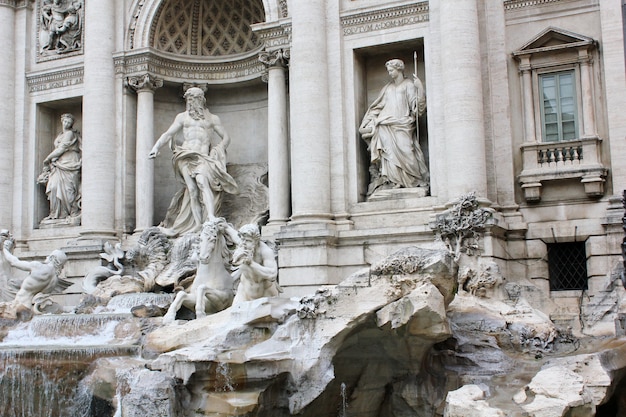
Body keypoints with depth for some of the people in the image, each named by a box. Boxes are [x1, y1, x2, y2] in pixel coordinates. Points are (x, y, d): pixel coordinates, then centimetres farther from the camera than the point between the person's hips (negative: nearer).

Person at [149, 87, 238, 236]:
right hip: (186, 156, 1)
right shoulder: (182, 117, 22)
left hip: (203, 157, -1)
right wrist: (156, 147, 0)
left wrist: (217, 151, 3)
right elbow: (168, 134, 17)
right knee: (192, 189, -17)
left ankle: (211, 217, -41)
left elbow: (226, 137, 20)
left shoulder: (212, 118, 19)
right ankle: (199, 225, -19)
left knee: (202, 181, -30)